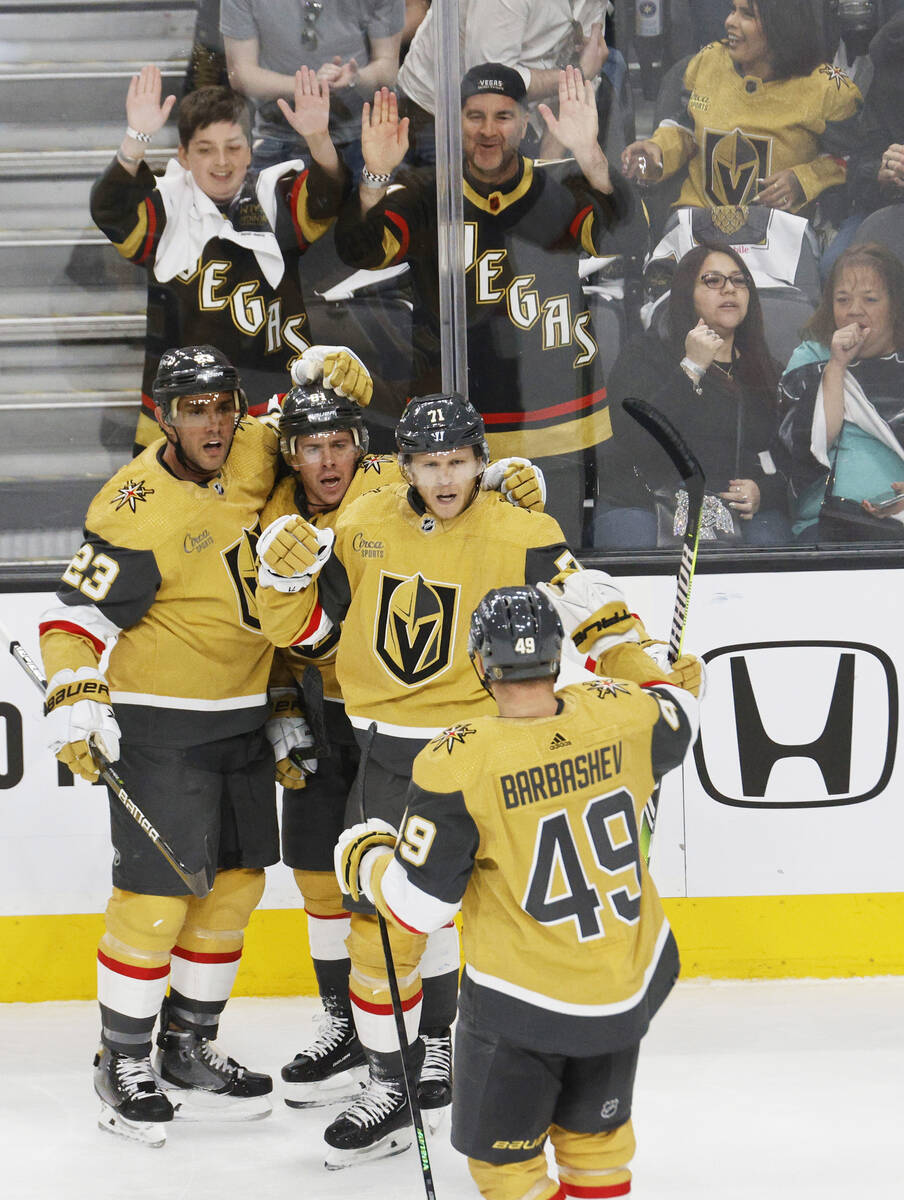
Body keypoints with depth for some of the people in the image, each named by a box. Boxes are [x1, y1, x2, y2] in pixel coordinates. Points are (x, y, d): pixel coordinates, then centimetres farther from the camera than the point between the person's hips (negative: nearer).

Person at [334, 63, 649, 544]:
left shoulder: (561, 191, 2)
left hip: (555, 436, 0)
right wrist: (376, 178, -28)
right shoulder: (425, 197, 4)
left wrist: (591, 160, -34)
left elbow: (627, 241, -16)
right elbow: (360, 252, -9)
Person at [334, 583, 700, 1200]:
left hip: (524, 1001, -5)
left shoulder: (458, 765, -24)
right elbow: (678, 717, 14)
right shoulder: (622, 715, -12)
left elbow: (417, 905, -16)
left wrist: (364, 858, 4)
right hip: (635, 984, 5)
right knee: (594, 1133, 27)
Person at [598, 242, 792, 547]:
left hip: (744, 511, 2)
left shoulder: (765, 370, 22)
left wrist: (764, 491, -4)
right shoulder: (645, 355, 10)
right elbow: (633, 442, -8)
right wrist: (691, 369, -7)